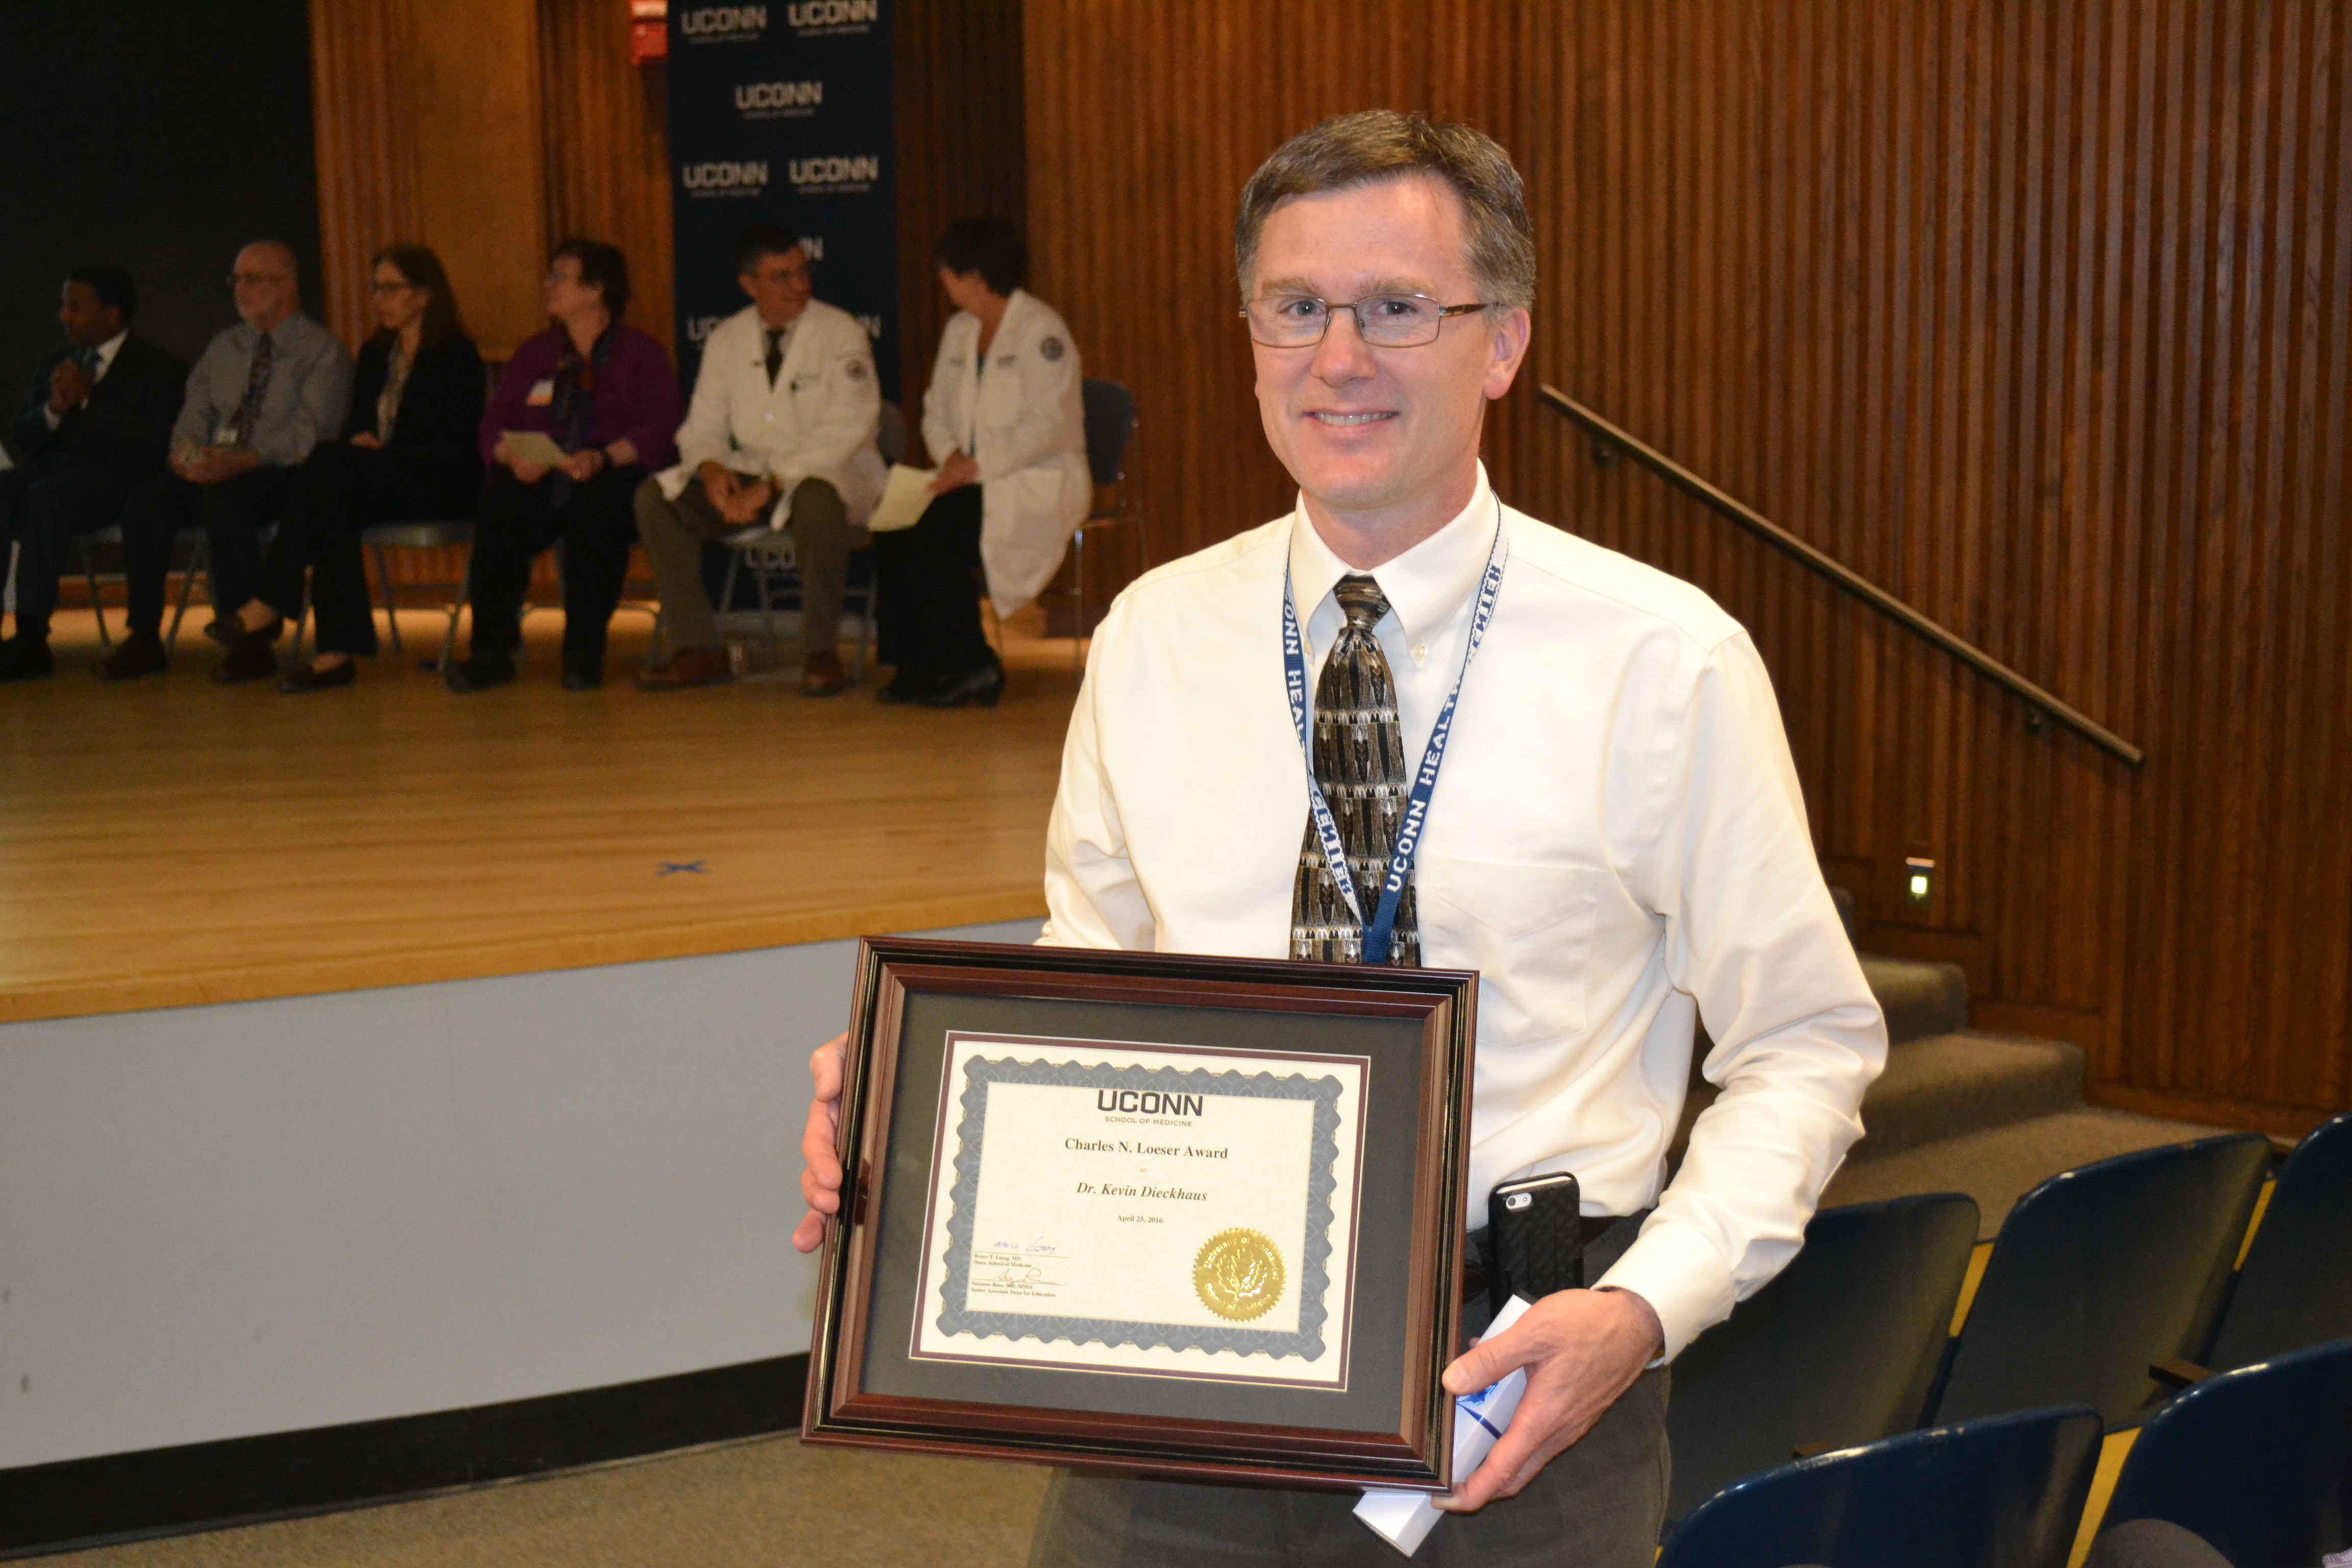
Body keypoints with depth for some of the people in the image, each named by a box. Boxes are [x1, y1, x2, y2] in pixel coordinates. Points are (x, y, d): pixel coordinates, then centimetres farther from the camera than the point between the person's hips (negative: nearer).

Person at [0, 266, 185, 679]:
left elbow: (155, 444, -10)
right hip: (52, 472, 5)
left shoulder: (158, 370, 5)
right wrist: (53, 408, -3)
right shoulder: (59, 365, 23)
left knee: (43, 495, -36)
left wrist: (90, 399, -12)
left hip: (114, 483, -5)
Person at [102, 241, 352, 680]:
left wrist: (243, 461, -27)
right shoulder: (224, 348, 21)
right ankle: (143, 639, -15)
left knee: (222, 500, -36)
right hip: (213, 470, 6)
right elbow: (195, 413, 16)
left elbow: (308, 436, -14)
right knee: (145, 503, -20)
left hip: (282, 476, -6)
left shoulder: (322, 351, -2)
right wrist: (186, 451, -8)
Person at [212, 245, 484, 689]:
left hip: (441, 486, -6)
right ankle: (337, 651, -36)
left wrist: (383, 451, -16)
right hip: (376, 484, 6)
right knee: (334, 507, -31)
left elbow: (459, 445, -9)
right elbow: (356, 428, 18)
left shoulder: (456, 355, -1)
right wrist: (358, 443, -7)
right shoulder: (375, 354, 20)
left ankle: (270, 605, -30)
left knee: (331, 465, -30)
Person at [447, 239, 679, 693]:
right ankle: (490, 652, -24)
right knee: (498, 511, -30)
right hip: (539, 477, 3)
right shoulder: (535, 354, 22)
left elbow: (657, 430, -5)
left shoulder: (641, 354, 10)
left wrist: (603, 459, -22)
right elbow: (495, 423, 12)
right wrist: (511, 454, -12)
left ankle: (584, 654, -28)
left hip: (610, 474, -3)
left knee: (596, 511, -38)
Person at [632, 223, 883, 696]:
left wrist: (772, 486, -23)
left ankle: (821, 652, -24)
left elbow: (847, 430, -16)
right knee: (654, 497, -15)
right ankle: (697, 650, -10)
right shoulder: (725, 340, 10)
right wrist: (711, 469, -14)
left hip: (830, 473, -5)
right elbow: (703, 426, 12)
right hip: (749, 475, 5)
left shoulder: (843, 333, -6)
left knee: (816, 499, -41)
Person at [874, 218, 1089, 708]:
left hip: (1039, 485, -7)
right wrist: (951, 456, -6)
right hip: (976, 480, 7)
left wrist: (978, 466, -22)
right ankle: (914, 665, -14)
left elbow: (1047, 427, -18)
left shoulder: (1039, 331, -10)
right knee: (894, 525, -19)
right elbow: (936, 412, 16)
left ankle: (970, 665, -15)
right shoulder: (959, 329, 16)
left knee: (933, 531, -28)